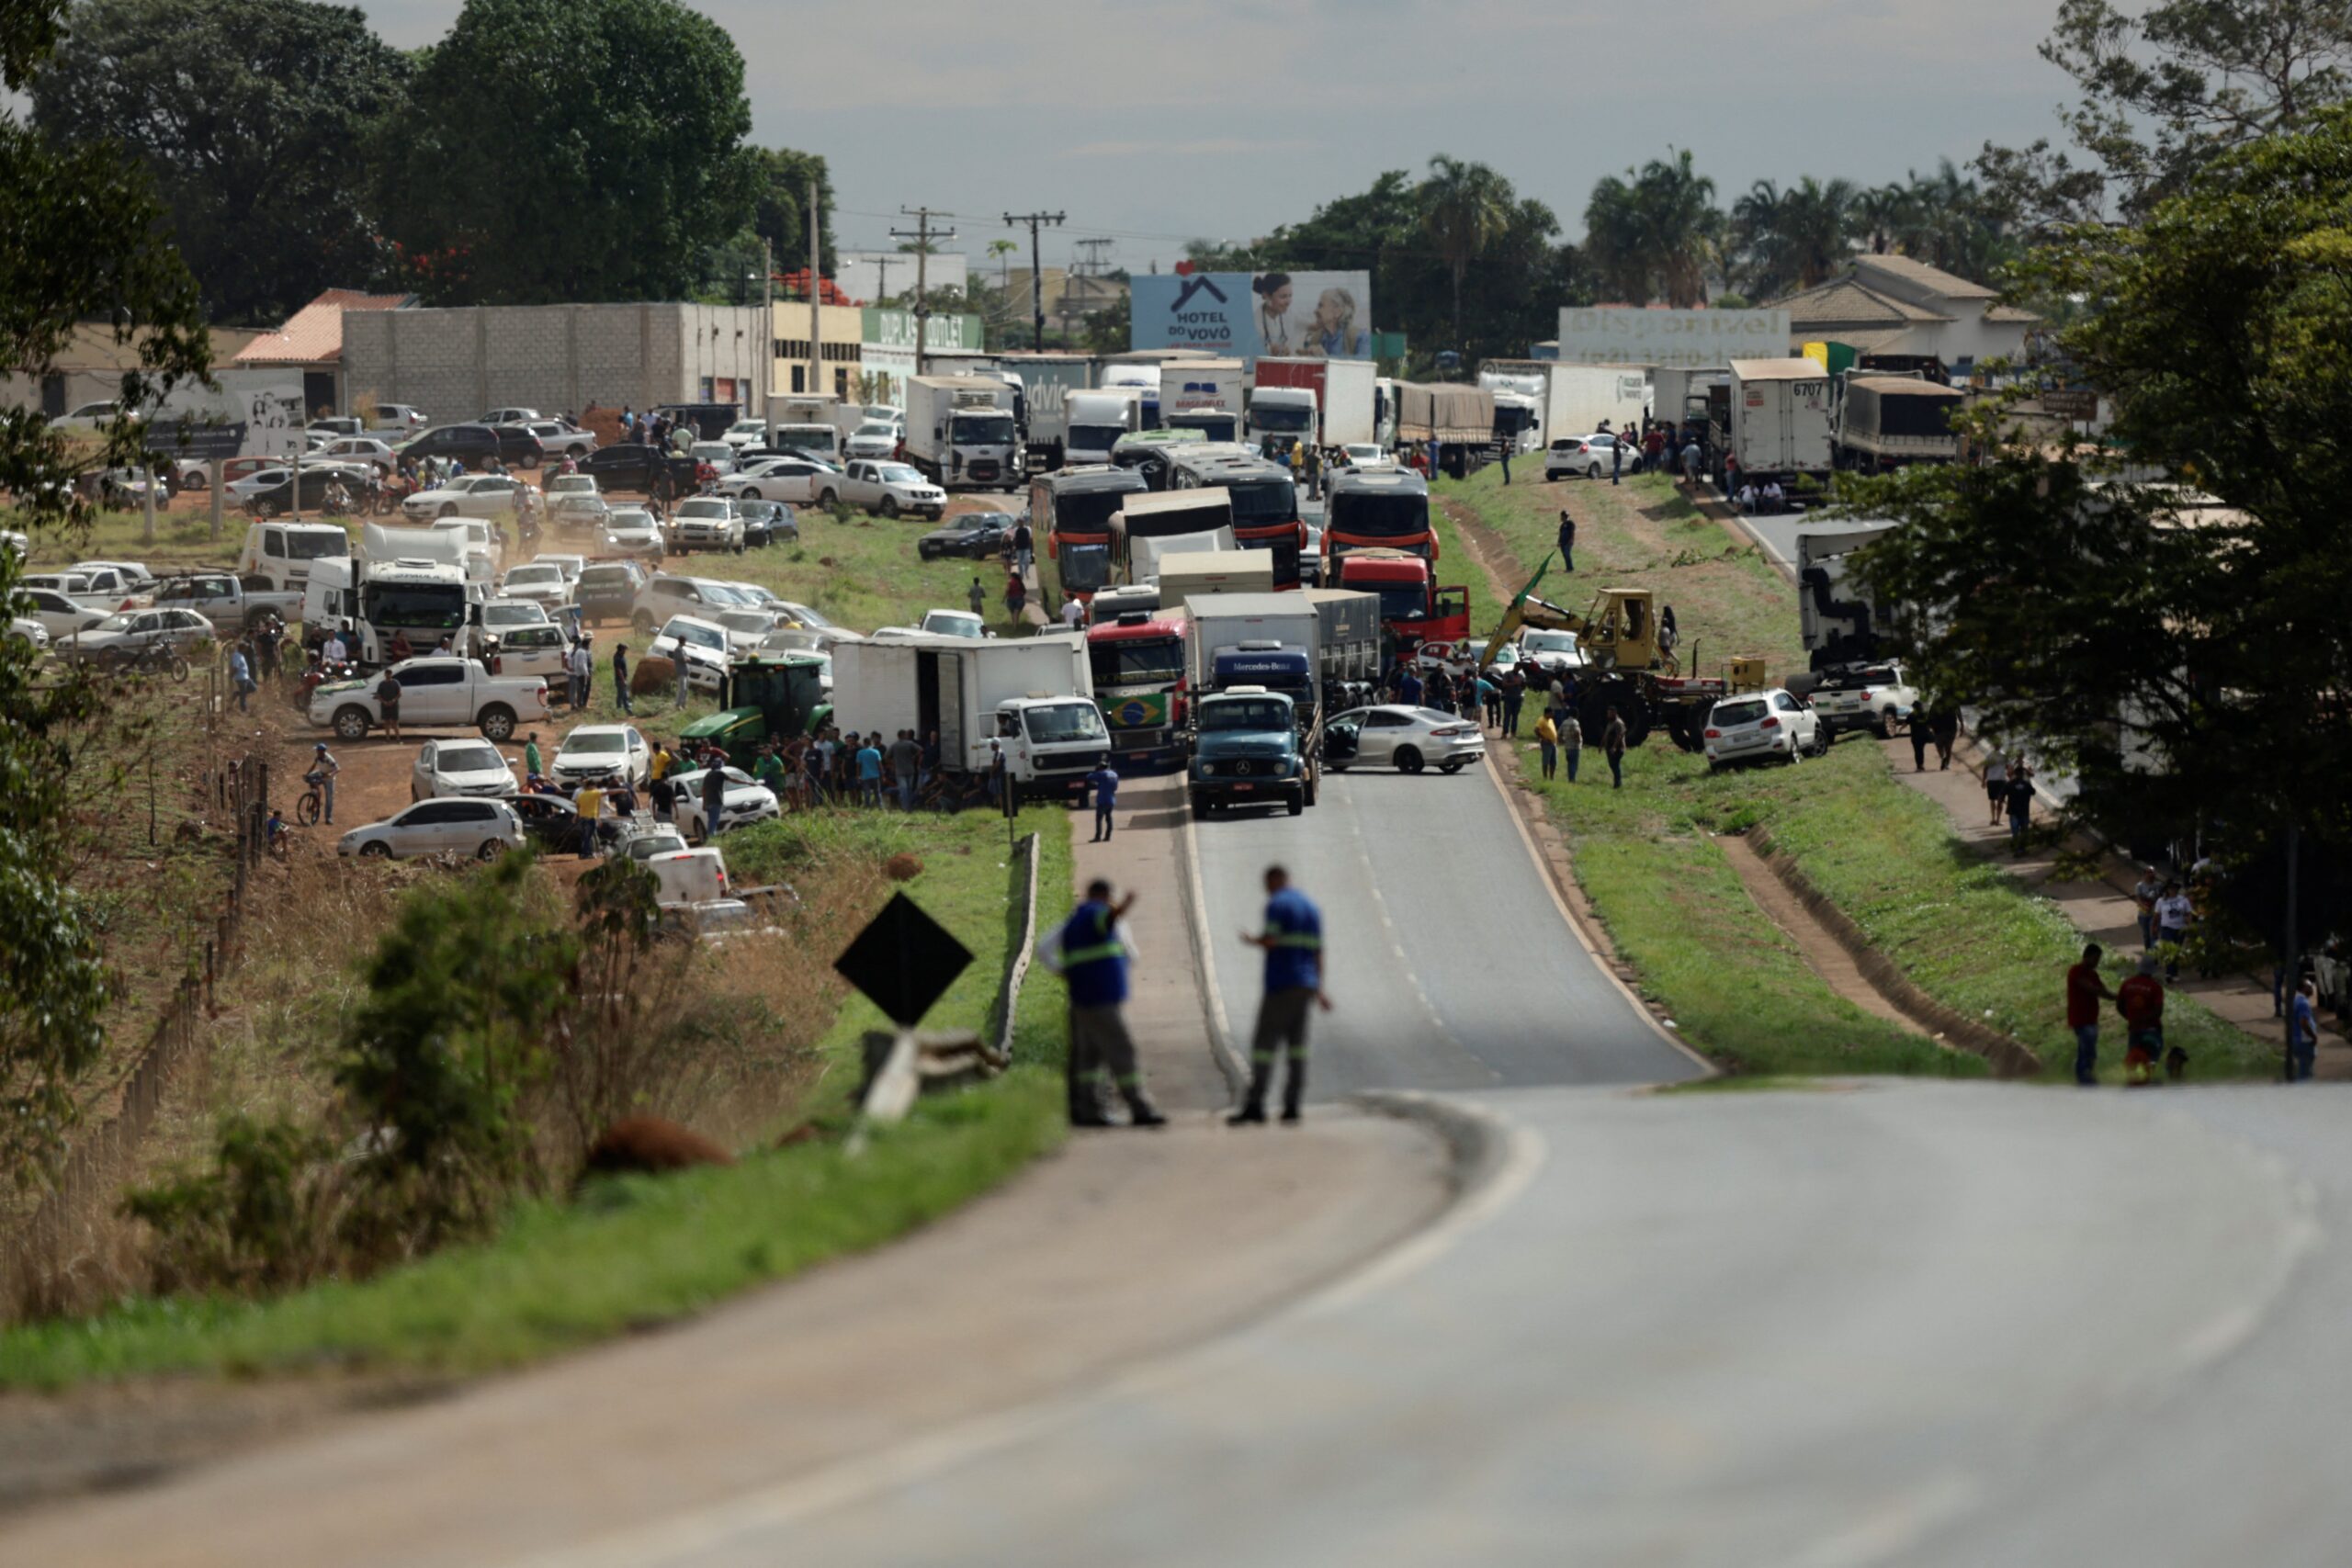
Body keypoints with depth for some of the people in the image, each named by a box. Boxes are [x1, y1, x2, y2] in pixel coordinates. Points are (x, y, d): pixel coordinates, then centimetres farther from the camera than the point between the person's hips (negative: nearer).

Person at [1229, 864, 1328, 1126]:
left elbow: (1270, 941, -18)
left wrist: (1252, 940, 5)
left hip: (1281, 986, -7)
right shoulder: (1311, 908, 15)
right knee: (1296, 1044, 9)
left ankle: (1255, 1106, -14)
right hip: (1306, 986, 7)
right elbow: (1317, 951, 15)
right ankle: (1292, 1106, 3)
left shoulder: (1276, 905, -7)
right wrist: (1319, 989, 19)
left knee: (1264, 1043, -7)